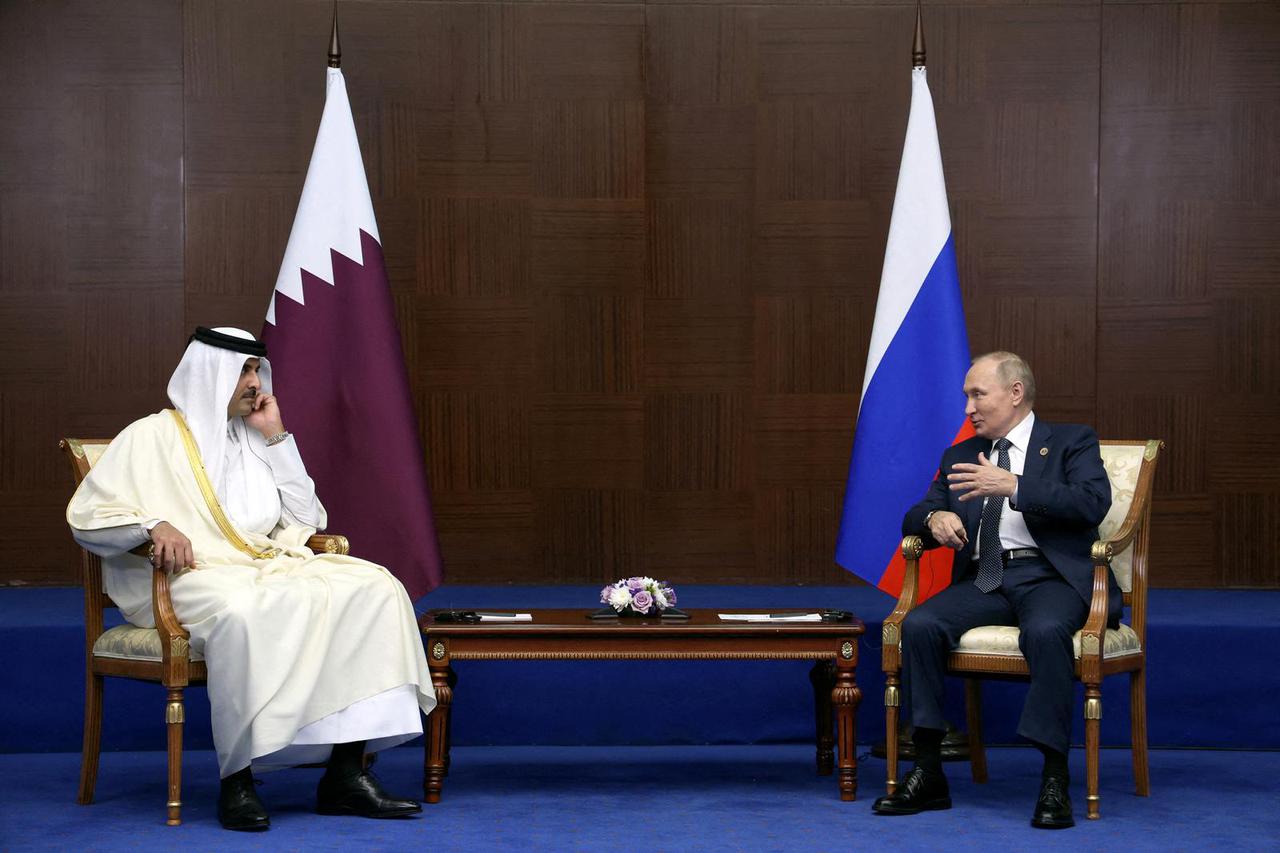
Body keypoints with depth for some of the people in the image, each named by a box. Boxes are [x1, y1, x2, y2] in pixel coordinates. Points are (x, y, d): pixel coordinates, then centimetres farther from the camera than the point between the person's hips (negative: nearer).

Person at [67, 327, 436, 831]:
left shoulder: (252, 439, 24)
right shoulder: (151, 438, 6)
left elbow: (306, 519, 18)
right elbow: (85, 517, -2)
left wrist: (276, 438, 11)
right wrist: (154, 526, -21)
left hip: (270, 567, 6)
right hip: (195, 577, -6)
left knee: (373, 589, -20)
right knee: (242, 615, -42)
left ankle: (347, 771, -26)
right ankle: (236, 777, -31)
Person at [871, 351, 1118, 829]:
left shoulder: (1072, 442, 10)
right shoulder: (960, 457, 24)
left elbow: (1093, 503, -9)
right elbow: (913, 520, 20)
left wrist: (1014, 486, -16)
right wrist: (935, 518, -5)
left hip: (1049, 576, -4)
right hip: (983, 581, 4)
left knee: (1045, 630, -38)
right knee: (919, 625, -25)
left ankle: (1055, 782, -34)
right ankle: (928, 774, -20)